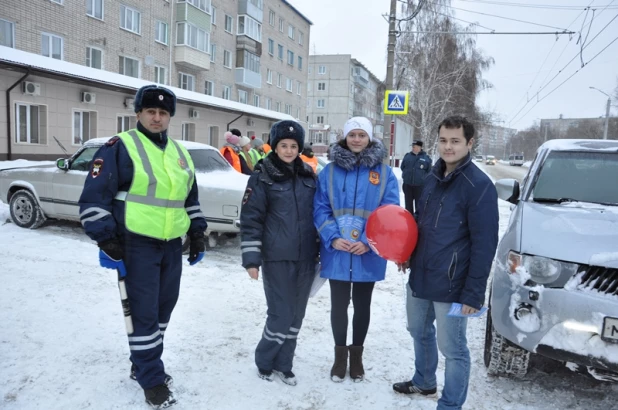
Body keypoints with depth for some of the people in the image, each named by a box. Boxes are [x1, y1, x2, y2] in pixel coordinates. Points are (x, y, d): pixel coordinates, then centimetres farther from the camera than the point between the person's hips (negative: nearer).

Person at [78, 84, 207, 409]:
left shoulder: (180, 152, 13)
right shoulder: (120, 147, -7)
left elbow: (191, 198, 21)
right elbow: (94, 197, -11)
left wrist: (197, 235, 17)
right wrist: (107, 242, -15)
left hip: (172, 245, 7)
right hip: (137, 244, -6)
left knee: (163, 309, 14)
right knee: (144, 313, -3)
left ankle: (143, 365, 33)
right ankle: (152, 380, 12)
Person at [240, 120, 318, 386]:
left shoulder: (308, 175, 9)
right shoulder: (263, 177, -5)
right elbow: (250, 219, -6)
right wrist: (251, 258, -11)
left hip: (305, 257, 5)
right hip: (277, 258, -5)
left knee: (296, 313, 11)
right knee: (281, 313, -3)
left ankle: (283, 364, 28)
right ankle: (264, 360, 22)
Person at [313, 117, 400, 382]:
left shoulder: (384, 173, -1)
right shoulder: (330, 171, 1)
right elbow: (320, 209, -2)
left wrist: (369, 242, -16)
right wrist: (332, 238, -16)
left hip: (369, 254, 0)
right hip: (337, 252, 0)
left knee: (362, 305, 15)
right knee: (338, 304, 11)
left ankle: (356, 354, 35)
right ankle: (340, 353, 32)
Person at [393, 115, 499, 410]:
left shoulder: (479, 185, -15)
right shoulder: (433, 177, 8)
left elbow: (484, 244, -16)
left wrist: (474, 293, -18)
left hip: (451, 286, -8)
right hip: (419, 276, 8)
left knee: (452, 348, 5)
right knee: (419, 332, 23)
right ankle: (423, 382, 46)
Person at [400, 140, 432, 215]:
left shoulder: (426, 158, -1)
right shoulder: (407, 156, 6)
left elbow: (429, 171, 4)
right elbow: (402, 167, 16)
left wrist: (423, 177, -5)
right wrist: (406, 174, 7)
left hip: (420, 185, -3)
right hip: (407, 184, 3)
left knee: (419, 205, 2)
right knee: (408, 204, 12)